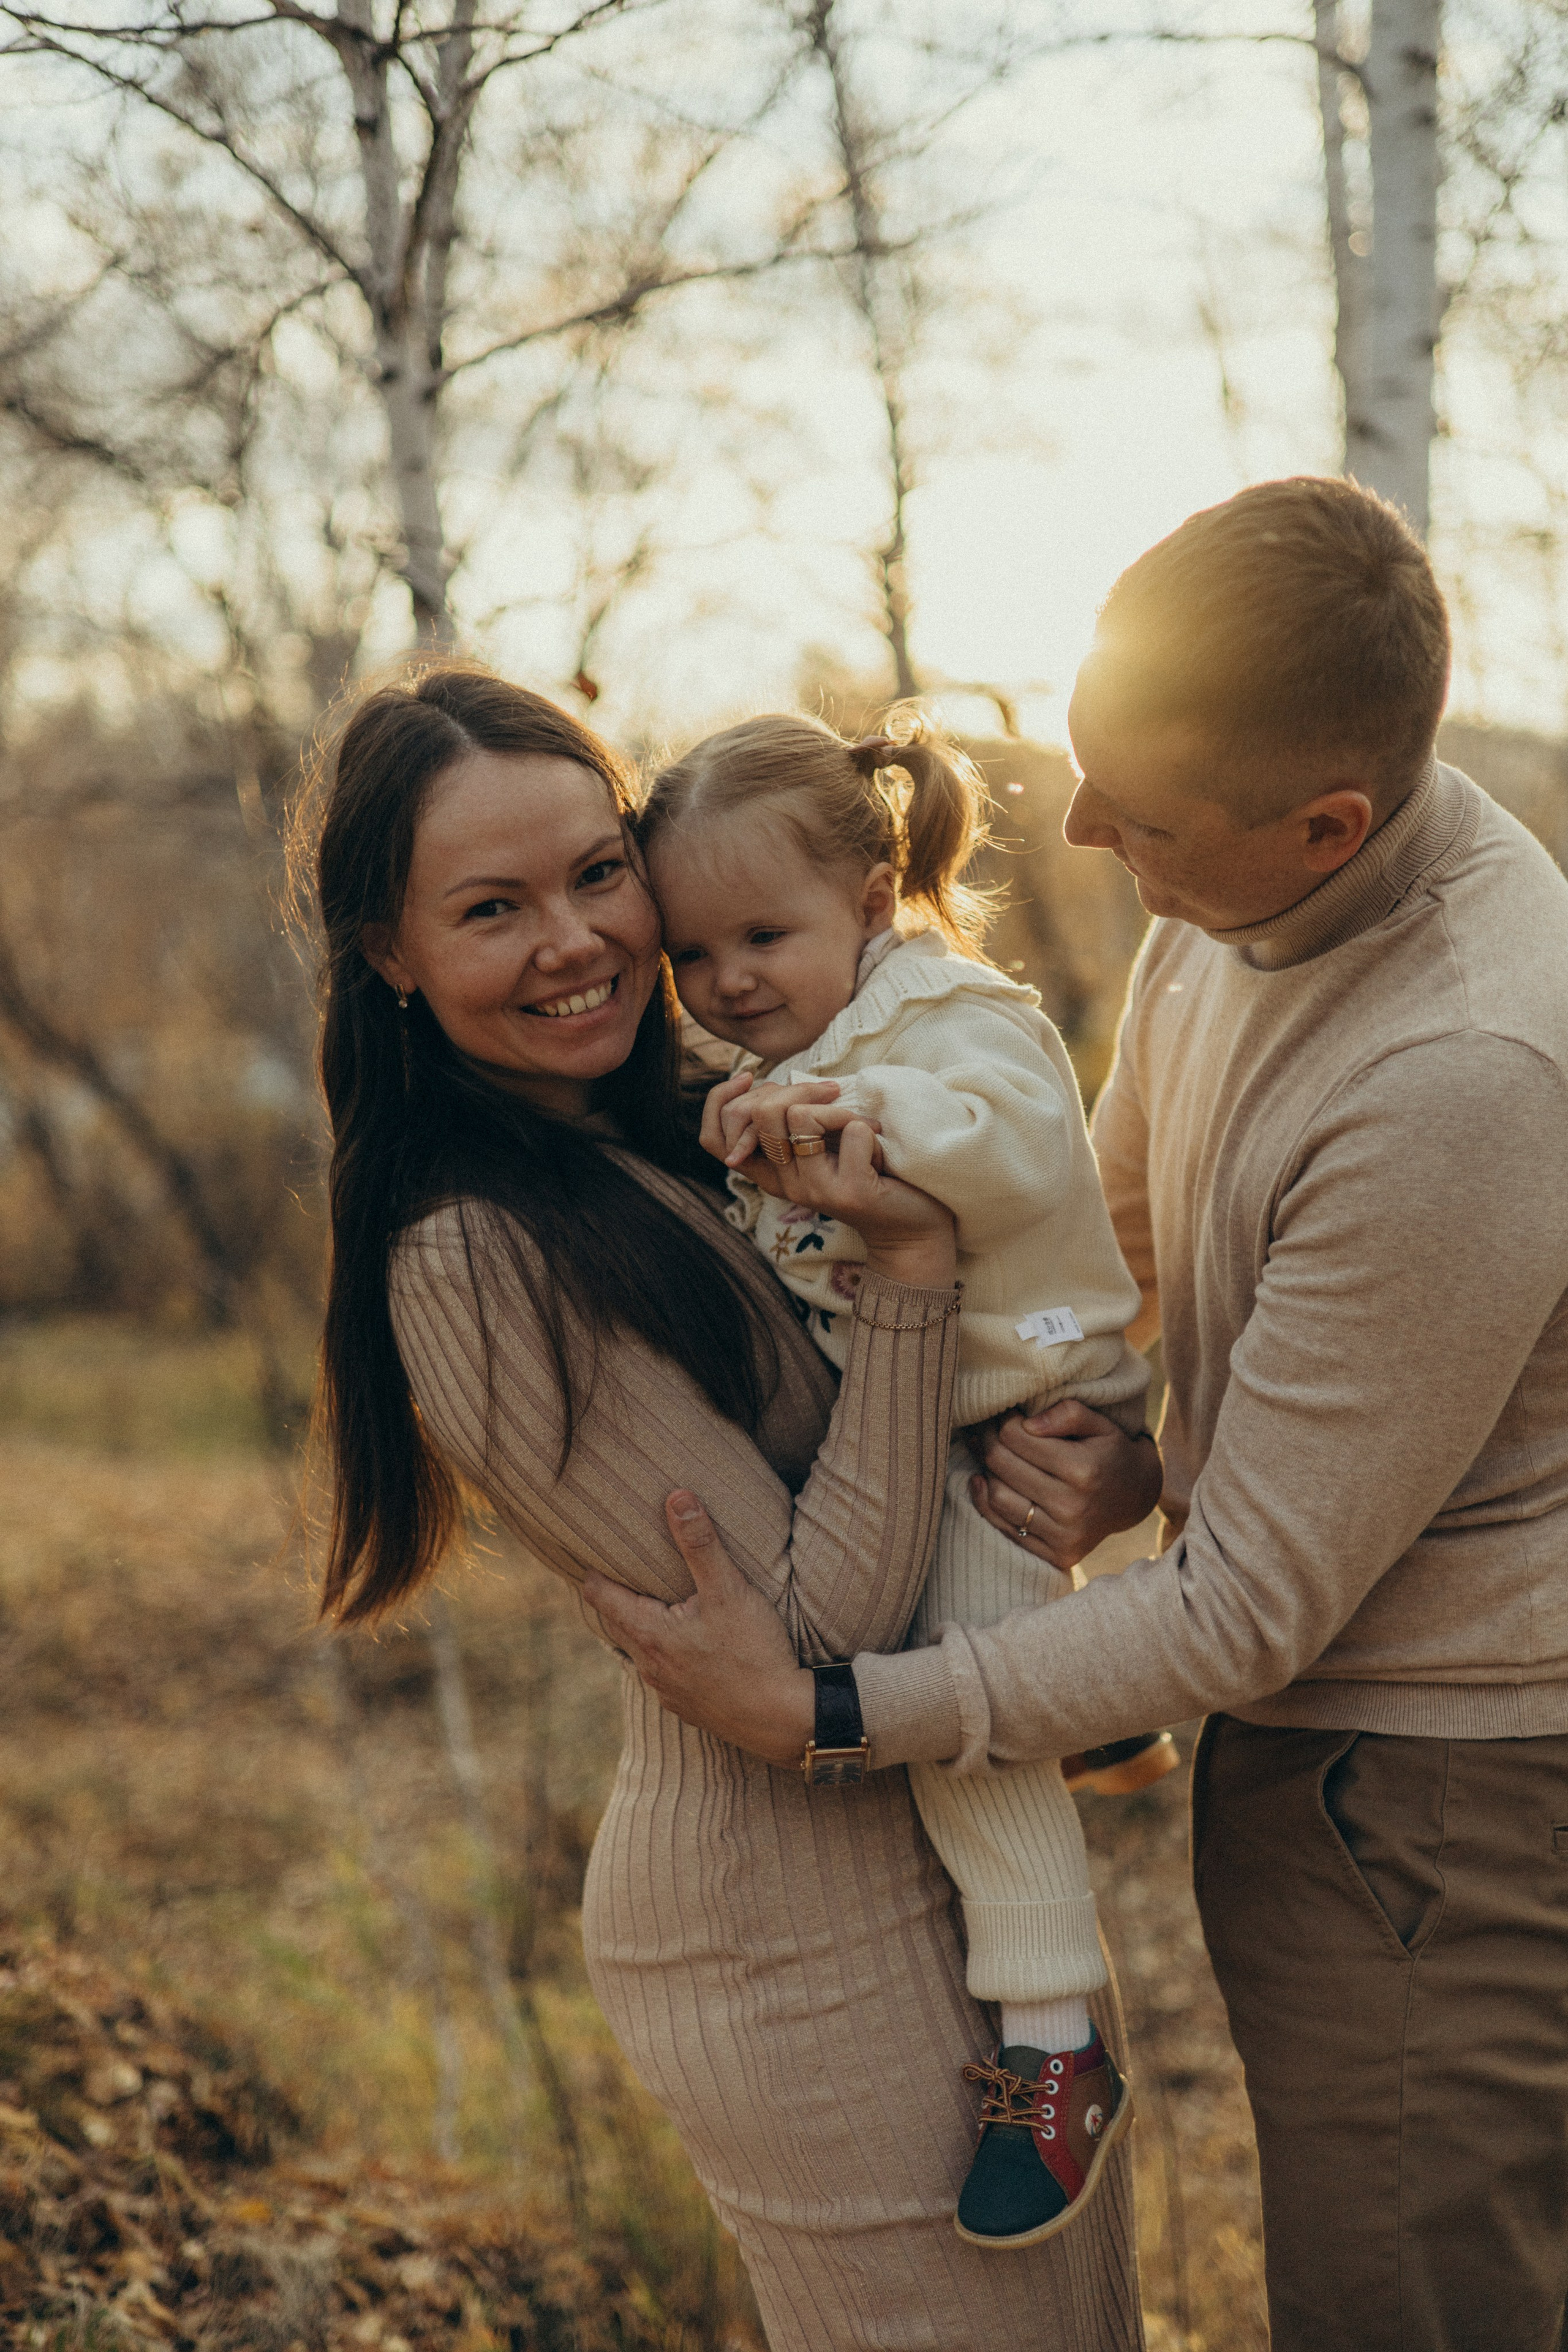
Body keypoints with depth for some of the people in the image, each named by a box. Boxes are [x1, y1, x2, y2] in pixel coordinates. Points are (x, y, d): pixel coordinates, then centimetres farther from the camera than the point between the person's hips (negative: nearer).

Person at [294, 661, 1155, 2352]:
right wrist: (910, 1264, -26)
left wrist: (1122, 1453, -12)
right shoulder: (475, 1260, -21)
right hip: (806, 1939, -9)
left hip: (971, 1846, 9)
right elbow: (823, 1633, -21)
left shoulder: (692, 1135, 6)